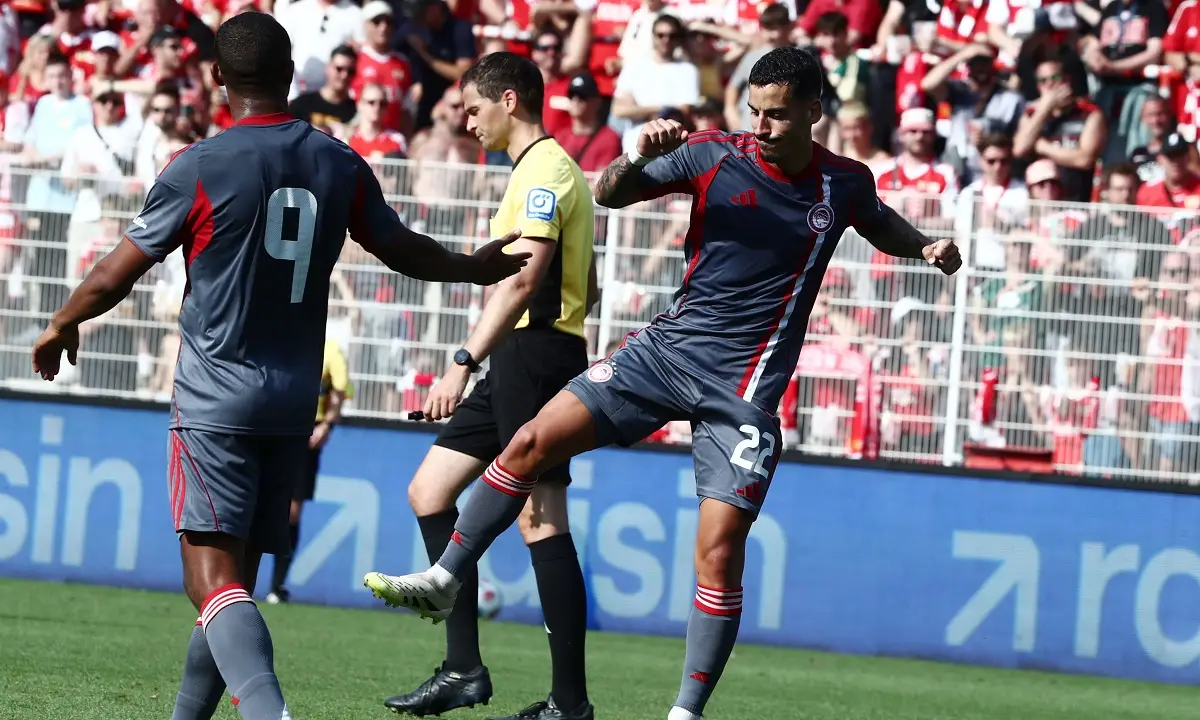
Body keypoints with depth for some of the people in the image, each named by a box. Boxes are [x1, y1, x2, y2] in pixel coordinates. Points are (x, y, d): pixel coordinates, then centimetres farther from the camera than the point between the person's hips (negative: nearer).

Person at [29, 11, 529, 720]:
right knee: (235, 576, 16)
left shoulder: (199, 168, -10)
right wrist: (476, 267, 39)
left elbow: (114, 277, -5)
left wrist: (62, 325, 15)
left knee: (214, 578, -14)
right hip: (296, 401, 5)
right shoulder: (340, 164, 4)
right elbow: (403, 249, 19)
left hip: (216, 400, -5)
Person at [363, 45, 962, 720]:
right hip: (666, 350, 2)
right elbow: (608, 192, -2)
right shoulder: (713, 154, -3)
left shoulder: (846, 184, 0)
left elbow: (885, 228, 23)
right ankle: (445, 582, 6)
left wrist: (927, 247, 3)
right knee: (534, 442, -8)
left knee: (720, 553, -11)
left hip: (744, 386, -2)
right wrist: (638, 157, -23)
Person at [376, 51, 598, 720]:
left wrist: (465, 362, -25)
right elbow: (585, 286, 25)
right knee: (429, 490, 9)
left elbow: (524, 280, -22)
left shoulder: (545, 170, -12)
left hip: (534, 354, -11)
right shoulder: (549, 170, 20)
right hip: (520, 363, 11)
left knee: (541, 520, -11)